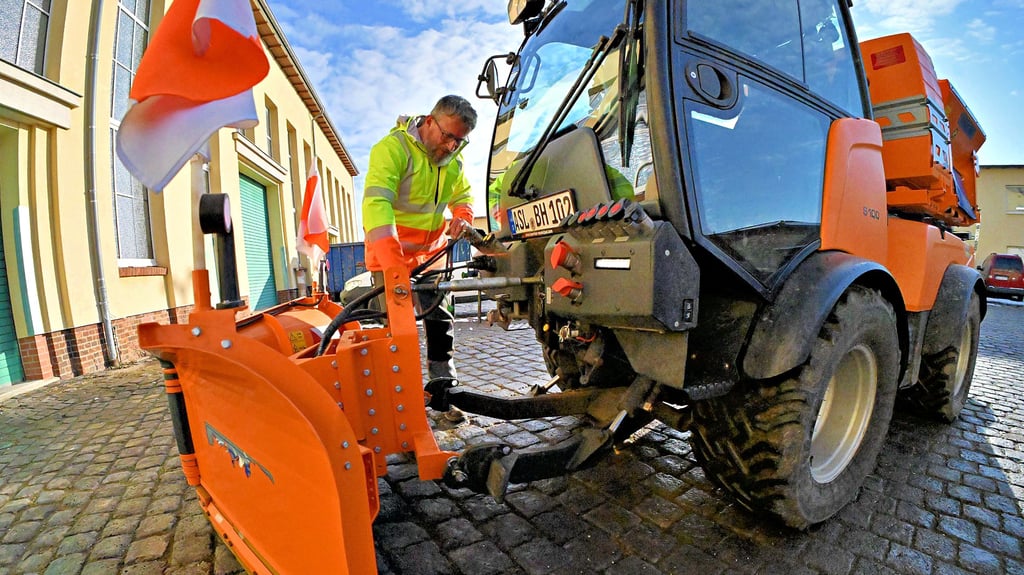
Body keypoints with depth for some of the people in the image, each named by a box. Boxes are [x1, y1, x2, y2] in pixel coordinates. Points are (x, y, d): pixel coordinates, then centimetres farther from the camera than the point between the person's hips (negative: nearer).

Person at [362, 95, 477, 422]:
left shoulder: (452, 159, 3)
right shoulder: (393, 147, -19)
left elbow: (462, 195, 19)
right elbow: (376, 204, -33)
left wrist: (462, 217, -7)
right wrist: (393, 265, -45)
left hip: (431, 254, 6)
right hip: (391, 255, -6)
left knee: (440, 321, 7)